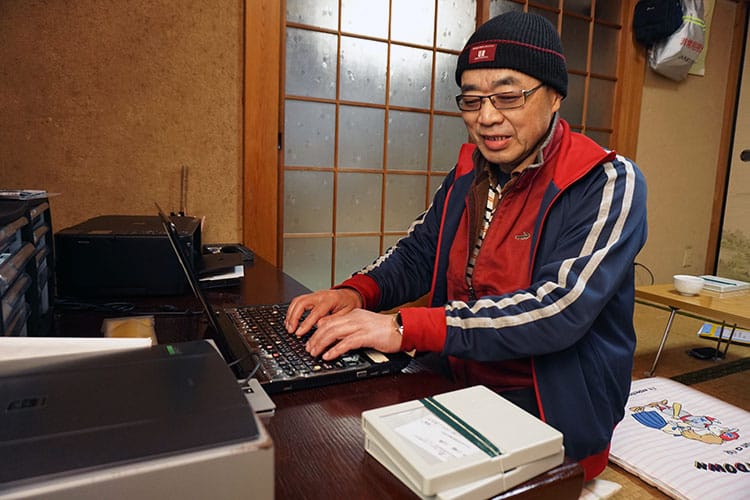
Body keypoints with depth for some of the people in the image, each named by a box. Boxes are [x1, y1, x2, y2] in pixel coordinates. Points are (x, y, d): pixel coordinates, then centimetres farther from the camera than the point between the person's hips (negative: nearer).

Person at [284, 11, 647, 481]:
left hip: (553, 415, -5)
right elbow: (418, 253, 10)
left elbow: (560, 310, -27)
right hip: (458, 389, 5)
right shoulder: (468, 172, 5)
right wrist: (356, 293, -10)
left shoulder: (608, 184, -14)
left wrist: (406, 328, -31)